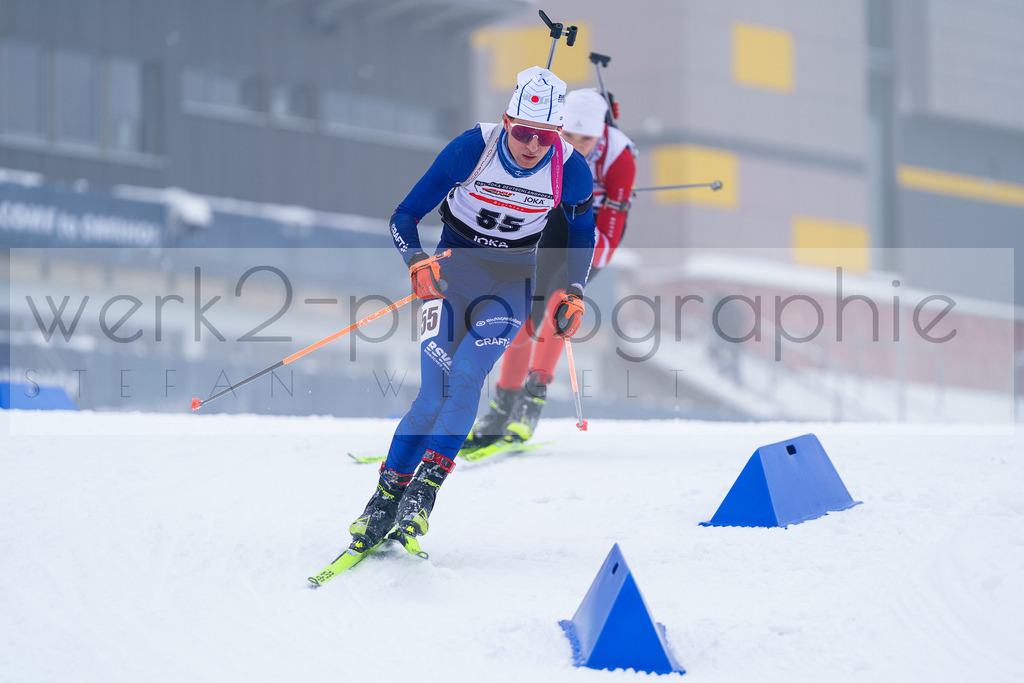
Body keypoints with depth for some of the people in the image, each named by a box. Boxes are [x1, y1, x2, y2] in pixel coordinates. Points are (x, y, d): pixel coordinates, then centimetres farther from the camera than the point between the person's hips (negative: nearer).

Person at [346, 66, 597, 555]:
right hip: (452, 271, -1)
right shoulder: (471, 150, -21)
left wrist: (573, 292, -7)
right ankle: (385, 500, -1)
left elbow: (581, 232, 6)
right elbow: (404, 217, -14)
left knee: (464, 374, -24)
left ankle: (426, 488, -14)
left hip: (512, 284, 1)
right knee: (433, 396, -14)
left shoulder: (571, 170, -16)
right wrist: (417, 263, -33)